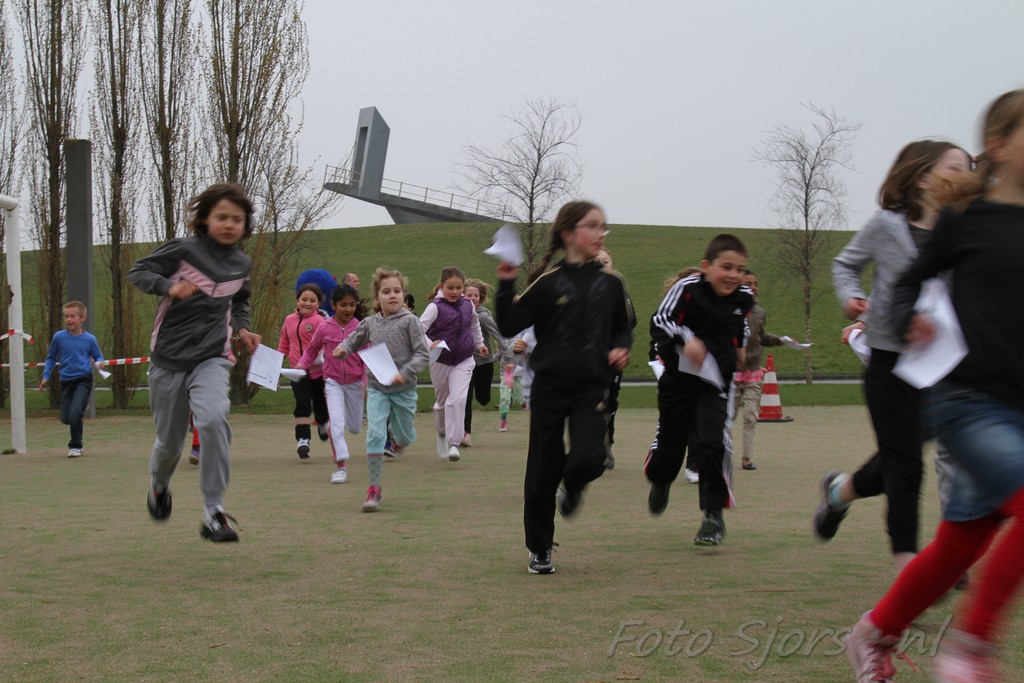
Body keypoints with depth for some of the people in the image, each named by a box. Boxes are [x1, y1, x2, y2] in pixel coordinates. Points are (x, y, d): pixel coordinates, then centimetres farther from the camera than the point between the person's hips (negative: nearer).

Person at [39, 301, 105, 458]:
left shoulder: (89, 339, -6)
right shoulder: (59, 337, -4)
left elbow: (98, 357, 9)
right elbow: (51, 358, 10)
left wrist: (98, 363, -13)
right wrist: (46, 376, 5)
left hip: (83, 380, -3)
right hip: (66, 381, 3)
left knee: (75, 414, -19)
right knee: (66, 418, 5)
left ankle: (76, 446, 0)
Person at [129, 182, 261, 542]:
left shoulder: (241, 264, 5)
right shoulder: (183, 250, -8)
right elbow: (138, 271, -4)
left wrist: (242, 329, 6)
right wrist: (168, 286, -22)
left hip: (212, 359, 1)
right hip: (169, 360, -1)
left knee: (213, 418, -28)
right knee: (169, 442, 9)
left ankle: (213, 512, -21)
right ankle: (159, 483, 47)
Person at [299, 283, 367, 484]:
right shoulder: (324, 329, -7)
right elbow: (312, 349, 9)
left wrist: (367, 381, -15)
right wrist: (302, 364, -7)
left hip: (355, 382, 1)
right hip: (333, 382, -1)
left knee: (355, 428, 14)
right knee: (336, 423, -17)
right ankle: (340, 466, -9)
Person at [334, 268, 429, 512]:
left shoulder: (409, 321, -10)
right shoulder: (369, 323, 1)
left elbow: (423, 353, -11)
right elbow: (354, 340, 18)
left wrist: (405, 373, -24)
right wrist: (343, 348, -4)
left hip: (403, 390, -1)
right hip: (377, 388, 1)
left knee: (404, 438, 13)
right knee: (374, 434, -14)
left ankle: (400, 438, 54)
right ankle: (374, 489, -8)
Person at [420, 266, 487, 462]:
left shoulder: (468, 305, 1)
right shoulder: (435, 307, -14)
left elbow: (474, 323, 23)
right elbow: (419, 328, -24)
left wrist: (479, 343, 28)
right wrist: (429, 344, -40)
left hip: (463, 361, 2)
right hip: (440, 361, -1)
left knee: (458, 400, -15)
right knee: (442, 401, 15)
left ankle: (454, 443, -15)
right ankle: (442, 433, 41)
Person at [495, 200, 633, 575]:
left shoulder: (611, 284, 5)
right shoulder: (547, 282, -3)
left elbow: (622, 328, 18)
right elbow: (510, 326, -5)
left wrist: (621, 348, -2)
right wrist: (506, 285, -16)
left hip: (591, 388, 1)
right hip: (549, 388, -1)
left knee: (588, 458, -20)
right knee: (542, 473, 3)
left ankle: (572, 488, 19)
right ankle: (539, 551, 22)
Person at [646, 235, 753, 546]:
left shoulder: (744, 297, 0)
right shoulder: (687, 289, -15)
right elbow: (659, 322, -22)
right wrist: (686, 338, -36)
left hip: (717, 383, 1)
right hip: (679, 378, -1)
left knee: (713, 442, -17)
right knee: (669, 443, 13)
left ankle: (714, 514, -5)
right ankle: (660, 482, 49)